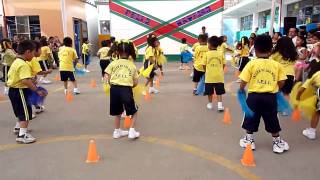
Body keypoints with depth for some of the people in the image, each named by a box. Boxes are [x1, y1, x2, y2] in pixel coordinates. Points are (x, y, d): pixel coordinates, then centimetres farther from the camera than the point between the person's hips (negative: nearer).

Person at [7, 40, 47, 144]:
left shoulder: (16, 62, 10)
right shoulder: (23, 65, -23)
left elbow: (10, 75, 20)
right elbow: (25, 81, -34)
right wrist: (37, 90, -35)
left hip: (13, 90, 10)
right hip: (20, 91, -10)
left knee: (21, 111, 27)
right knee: (26, 113, -5)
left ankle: (19, 127, 45)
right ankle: (22, 135, -5)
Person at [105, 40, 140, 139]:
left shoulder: (113, 63, 9)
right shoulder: (132, 65, 10)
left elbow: (108, 79, 5)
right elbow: (135, 83, 8)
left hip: (114, 89, 2)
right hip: (126, 89, -2)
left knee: (118, 112, 22)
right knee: (133, 111, 18)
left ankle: (117, 131, 33)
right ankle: (131, 131, 10)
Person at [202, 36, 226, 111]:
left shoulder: (207, 53, -7)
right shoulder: (221, 53, -2)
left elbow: (204, 65, -4)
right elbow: (224, 64, 1)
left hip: (209, 76, -1)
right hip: (219, 76, 1)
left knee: (210, 91, 13)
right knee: (219, 92, 8)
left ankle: (210, 104, 25)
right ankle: (220, 105, -1)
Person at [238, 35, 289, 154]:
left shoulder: (252, 63, -7)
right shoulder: (277, 65, -1)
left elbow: (243, 82, -8)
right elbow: (281, 82, 0)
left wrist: (241, 90, 11)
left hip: (254, 96, -1)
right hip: (270, 97, 2)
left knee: (251, 118, 16)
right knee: (272, 120, 16)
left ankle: (249, 140, 27)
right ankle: (277, 142, 28)